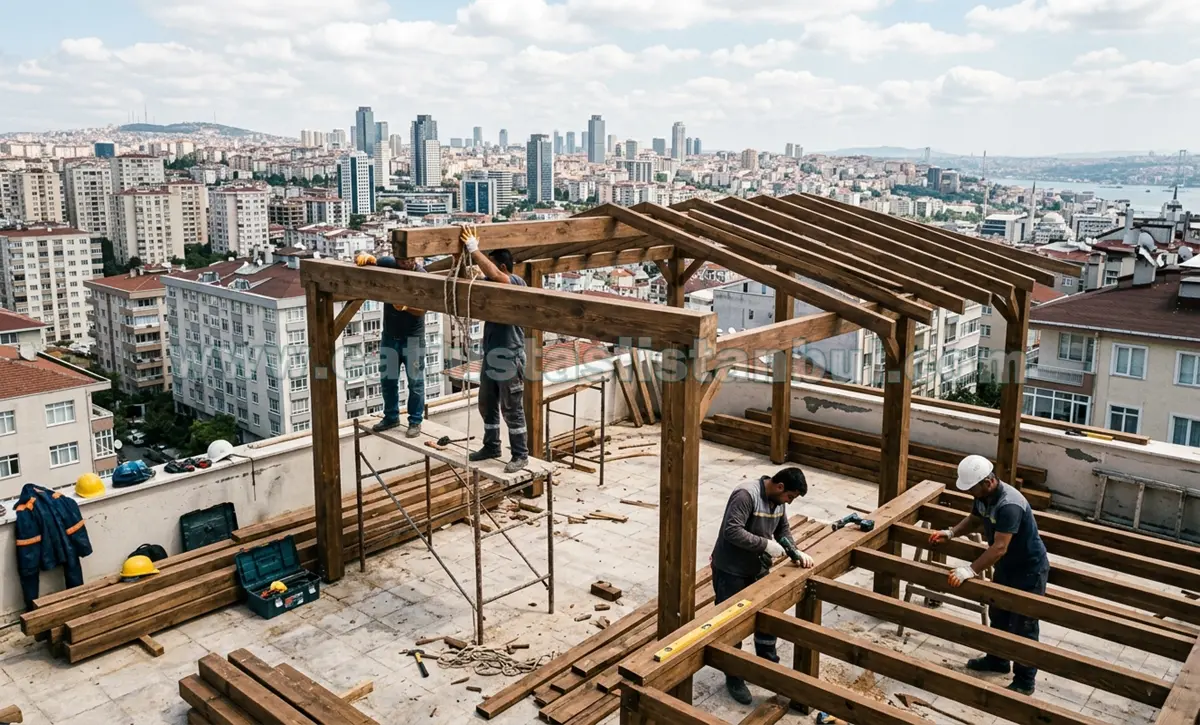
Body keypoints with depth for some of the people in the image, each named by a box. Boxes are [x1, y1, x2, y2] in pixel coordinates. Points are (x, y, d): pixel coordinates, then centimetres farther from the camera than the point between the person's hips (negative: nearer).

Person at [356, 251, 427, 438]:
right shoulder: (387, 264, -8)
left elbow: (422, 309, -23)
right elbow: (360, 259, -6)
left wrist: (406, 306, -43)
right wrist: (365, 257, -30)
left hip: (413, 337, -4)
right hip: (389, 335, 4)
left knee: (415, 381, 3)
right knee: (387, 379, 14)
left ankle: (415, 421, 15)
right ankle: (391, 417, 30)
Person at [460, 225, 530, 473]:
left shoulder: (517, 283, -15)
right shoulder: (492, 285, 10)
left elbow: (493, 274, -32)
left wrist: (473, 249, -28)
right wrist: (464, 255, -11)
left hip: (509, 358, -9)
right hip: (490, 356, 9)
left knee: (512, 411, -1)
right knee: (487, 406, 18)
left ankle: (521, 455, 10)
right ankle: (491, 447, 33)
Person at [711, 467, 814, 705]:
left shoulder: (777, 500, 0)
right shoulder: (746, 495, -27)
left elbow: (783, 529, 13)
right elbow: (732, 531, -33)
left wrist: (795, 553, -4)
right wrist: (766, 545, -29)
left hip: (758, 570, 8)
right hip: (730, 572, -8)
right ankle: (734, 678, 21)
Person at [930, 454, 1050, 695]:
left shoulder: (1009, 505, -36)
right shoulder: (983, 495, -7)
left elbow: (999, 548, -39)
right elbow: (974, 520, 13)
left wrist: (970, 571, -43)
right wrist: (950, 533, -2)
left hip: (1029, 570, -9)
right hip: (1006, 566, 9)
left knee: (1022, 626, 1)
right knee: (998, 615, 22)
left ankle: (1024, 682, 15)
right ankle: (997, 659, 42)